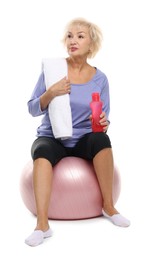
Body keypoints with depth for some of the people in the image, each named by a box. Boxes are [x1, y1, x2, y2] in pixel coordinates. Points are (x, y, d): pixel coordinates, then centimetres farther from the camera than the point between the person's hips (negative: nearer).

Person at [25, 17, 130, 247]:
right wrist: (50, 93, -21)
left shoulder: (100, 79, 1)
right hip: (52, 137, -1)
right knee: (42, 151, -36)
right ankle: (42, 224, -38)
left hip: (84, 140, 1)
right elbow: (32, 110, -2)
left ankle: (108, 206, -18)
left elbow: (103, 120, 5)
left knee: (101, 139, -33)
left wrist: (103, 124, -19)